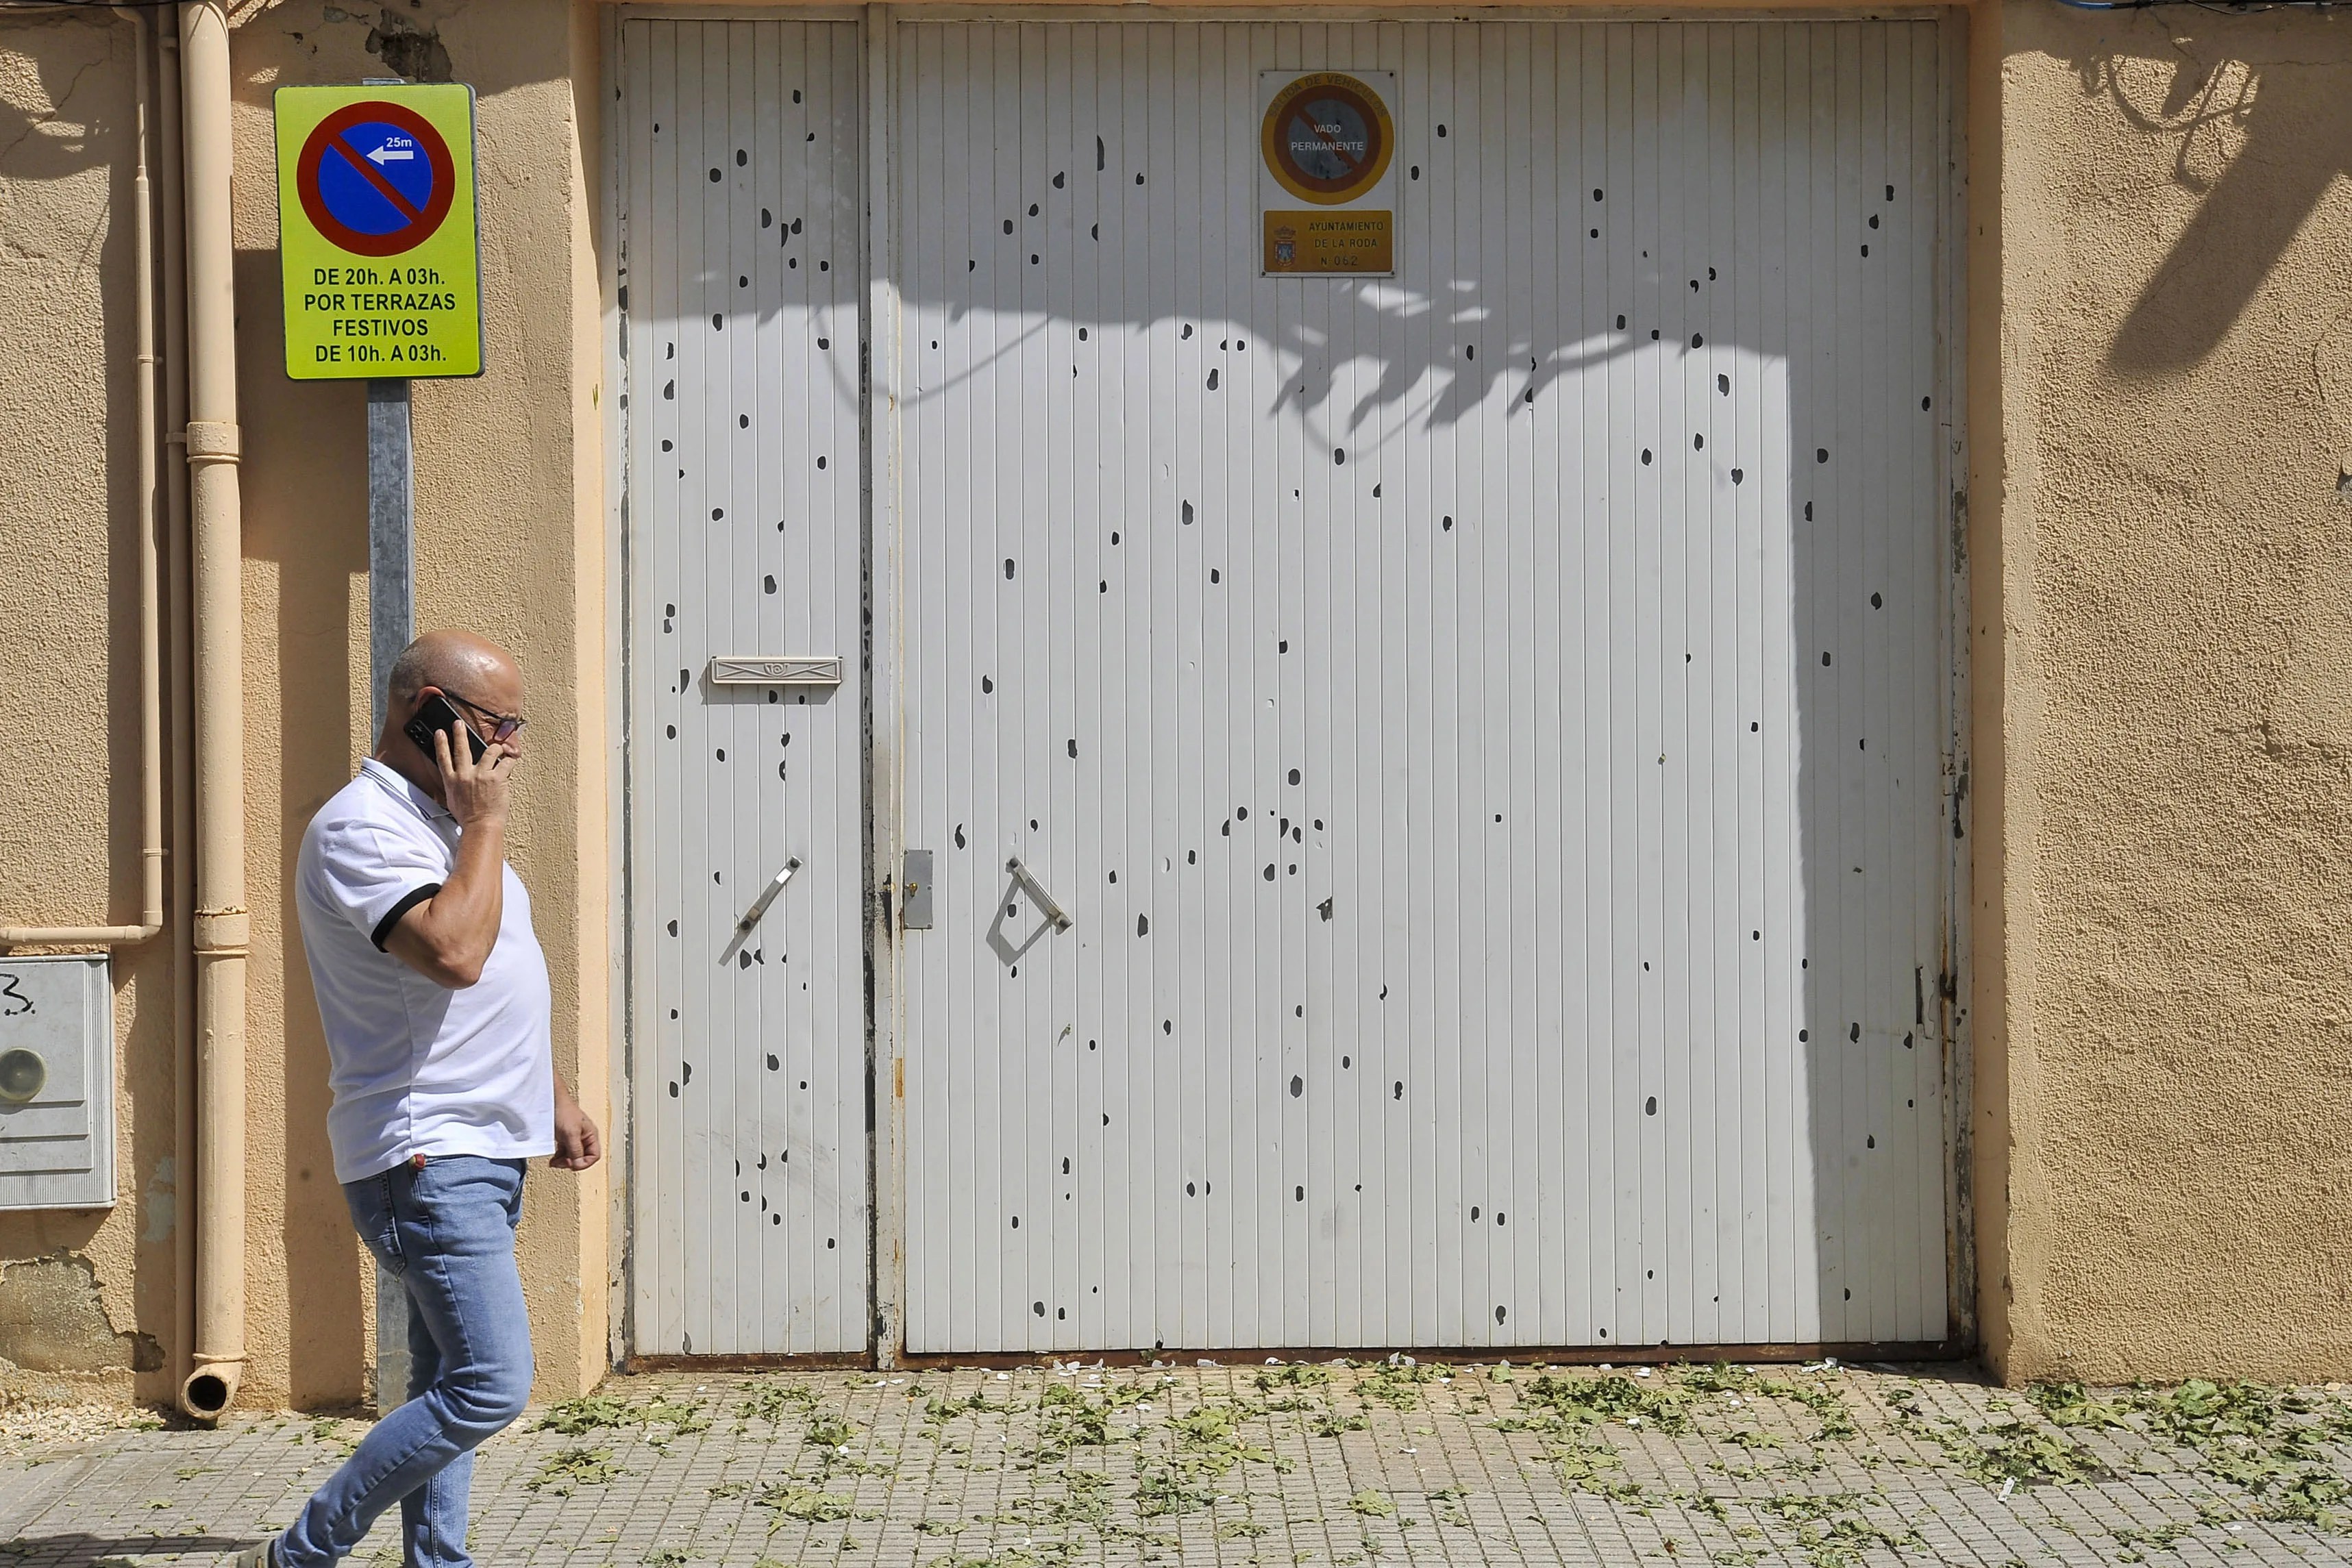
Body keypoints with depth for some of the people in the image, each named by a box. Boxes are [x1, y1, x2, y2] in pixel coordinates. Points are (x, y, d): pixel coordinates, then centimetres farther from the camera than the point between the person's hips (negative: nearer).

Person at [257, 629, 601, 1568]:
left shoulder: (440, 823, 18)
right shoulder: (362, 827, -15)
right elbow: (455, 954, -30)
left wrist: (554, 1097, 22)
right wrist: (484, 820, -19)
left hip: (477, 1155, 10)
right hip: (426, 1162, -10)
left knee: (449, 1387, 12)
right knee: (491, 1387, -15)